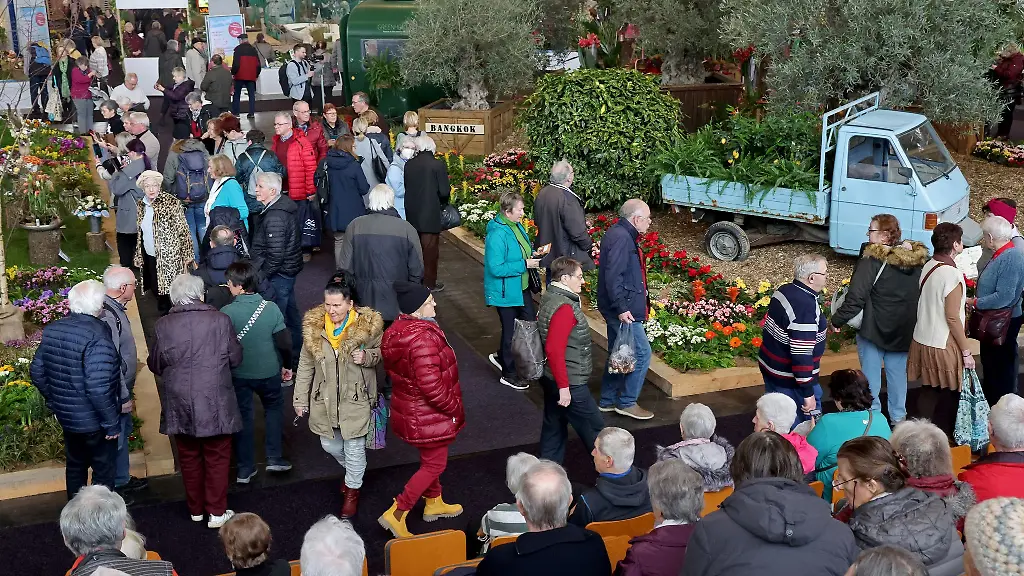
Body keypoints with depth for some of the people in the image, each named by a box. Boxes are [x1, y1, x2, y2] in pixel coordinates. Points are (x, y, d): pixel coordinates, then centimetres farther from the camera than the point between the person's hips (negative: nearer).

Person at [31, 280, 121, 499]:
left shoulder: (52, 330, -1)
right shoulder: (97, 336, -27)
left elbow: (37, 372, 9)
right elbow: (99, 388, -31)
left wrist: (54, 402, 19)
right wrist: (111, 423, -20)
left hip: (66, 416, 8)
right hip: (94, 421, -8)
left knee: (75, 466, 24)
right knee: (104, 471, 9)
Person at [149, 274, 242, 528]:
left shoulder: (163, 326, -6)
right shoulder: (220, 320, -10)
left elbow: (155, 365, 5)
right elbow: (235, 358, -1)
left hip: (180, 404, 2)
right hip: (215, 403, -2)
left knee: (189, 457, 16)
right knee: (217, 458, 10)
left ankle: (196, 509, 28)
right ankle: (217, 512, 14)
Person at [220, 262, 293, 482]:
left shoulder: (226, 313, -21)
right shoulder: (271, 309, -16)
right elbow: (284, 342, -12)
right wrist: (287, 365, 6)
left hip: (238, 374, -1)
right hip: (268, 372, 1)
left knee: (243, 416, 15)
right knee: (274, 407, 26)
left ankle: (245, 469, 24)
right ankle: (274, 458, 24)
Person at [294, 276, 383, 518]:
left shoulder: (368, 325, -15)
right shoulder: (313, 326, -8)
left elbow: (381, 352, 3)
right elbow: (305, 366, 2)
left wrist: (367, 357, -20)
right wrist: (300, 399, 4)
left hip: (356, 399, -3)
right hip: (324, 398, 3)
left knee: (354, 447, 6)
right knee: (329, 444, 18)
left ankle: (352, 490, 30)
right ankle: (353, 469, 49)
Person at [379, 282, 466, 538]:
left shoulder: (396, 332, -1)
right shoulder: (423, 338, -32)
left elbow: (393, 369, 11)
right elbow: (431, 385, -32)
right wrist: (454, 407, -17)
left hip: (407, 408, 10)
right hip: (429, 415, -9)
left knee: (430, 458, 27)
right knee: (434, 464, 6)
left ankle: (434, 503, 45)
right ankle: (396, 514, 8)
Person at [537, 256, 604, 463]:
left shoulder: (550, 298, 7)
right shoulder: (564, 308, -24)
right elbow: (554, 350, -29)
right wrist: (564, 387, -24)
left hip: (552, 378, 10)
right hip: (569, 382, -10)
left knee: (554, 426, 17)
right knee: (594, 429, 5)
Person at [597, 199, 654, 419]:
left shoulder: (622, 234, 13)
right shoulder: (621, 238, -20)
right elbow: (613, 276, -26)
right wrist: (621, 308, -27)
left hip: (618, 308, 11)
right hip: (623, 309, -11)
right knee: (641, 353, -4)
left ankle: (608, 400, 27)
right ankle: (627, 402, 5)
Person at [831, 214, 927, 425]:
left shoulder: (872, 259, -20)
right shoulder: (917, 259, -1)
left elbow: (856, 297, -22)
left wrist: (838, 320, -13)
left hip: (874, 328, -6)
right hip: (904, 330, 6)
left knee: (871, 374, 8)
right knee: (898, 372, 18)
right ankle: (898, 417, 29)